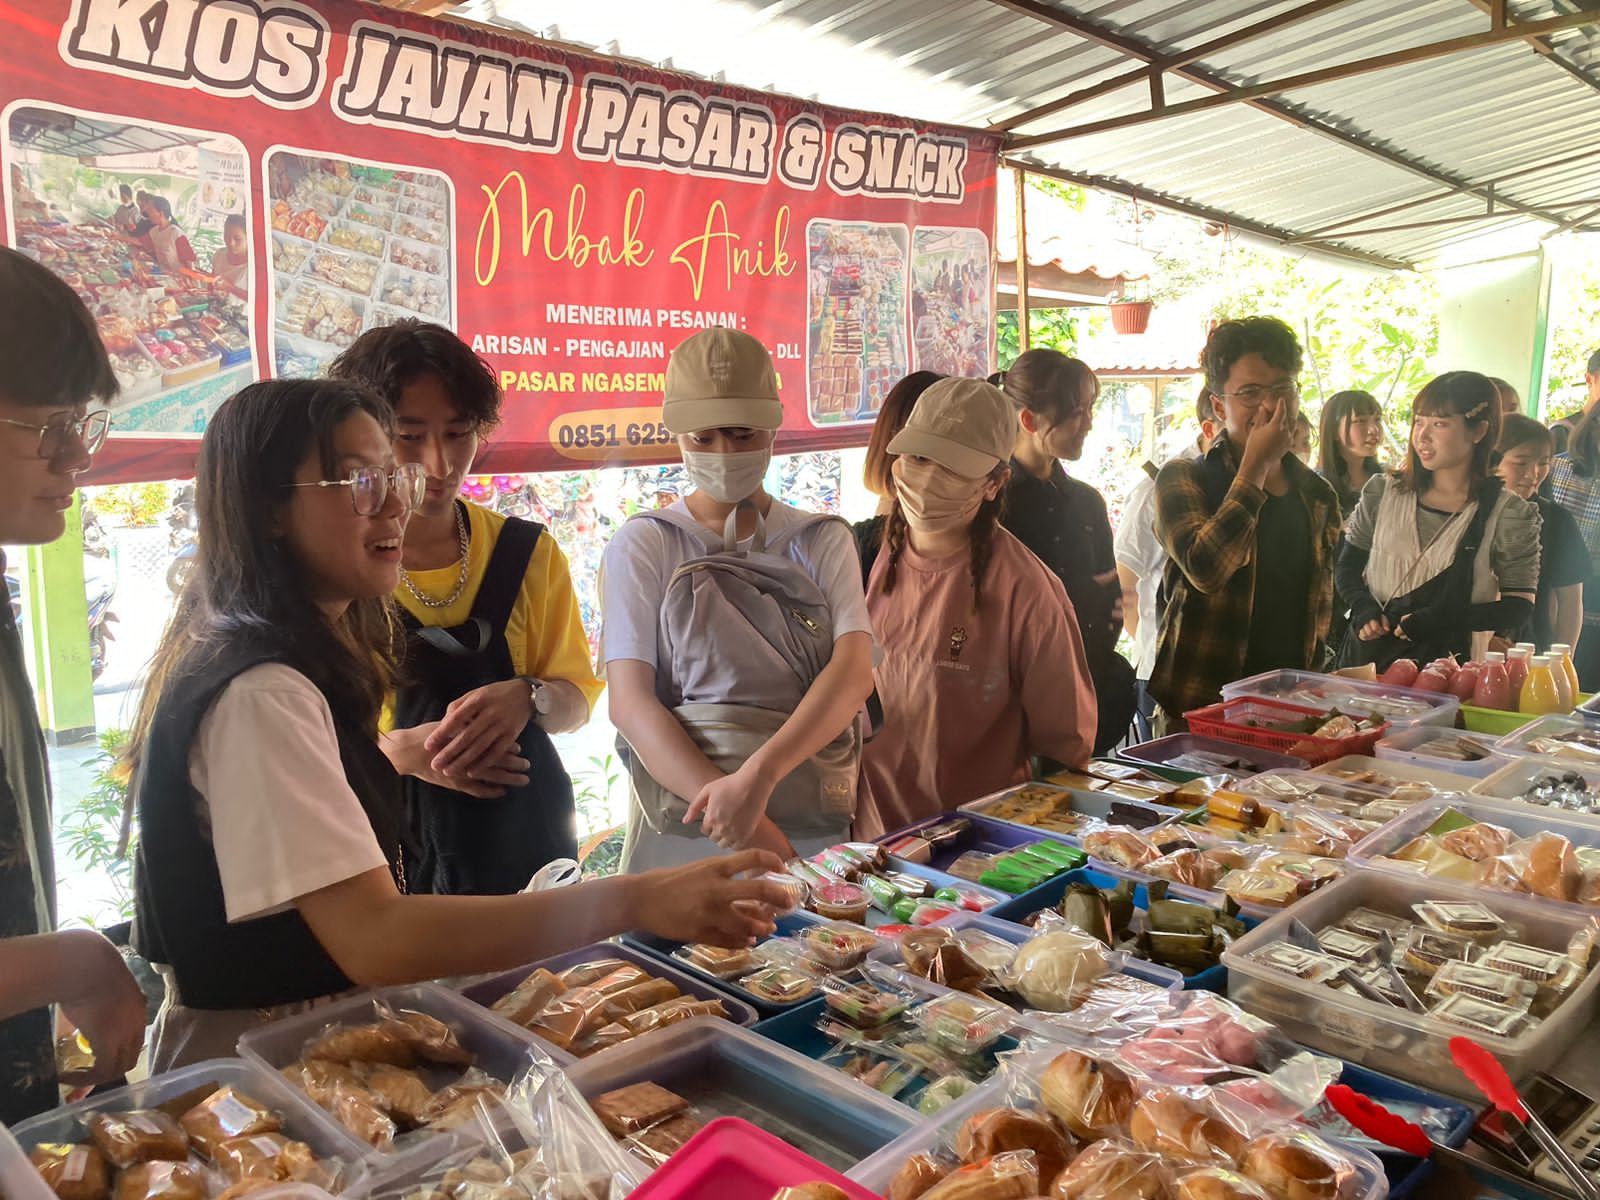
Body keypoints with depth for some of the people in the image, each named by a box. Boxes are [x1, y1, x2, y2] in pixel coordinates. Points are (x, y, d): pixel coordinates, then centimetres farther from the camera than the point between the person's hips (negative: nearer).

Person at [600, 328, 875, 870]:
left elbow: (854, 670, -11)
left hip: (815, 825, 1)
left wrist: (759, 773, -28)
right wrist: (731, 810, -24)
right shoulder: (642, 545, 0)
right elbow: (630, 699, -11)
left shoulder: (823, 541, 5)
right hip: (679, 826, -1)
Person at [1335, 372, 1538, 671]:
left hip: (1449, 666, -2)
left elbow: (1519, 607, -5)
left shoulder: (1509, 514, -5)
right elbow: (1348, 566, 10)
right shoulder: (1382, 492, 2)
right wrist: (1363, 608, -10)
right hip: (1368, 655, 3)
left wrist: (1443, 620, -18)